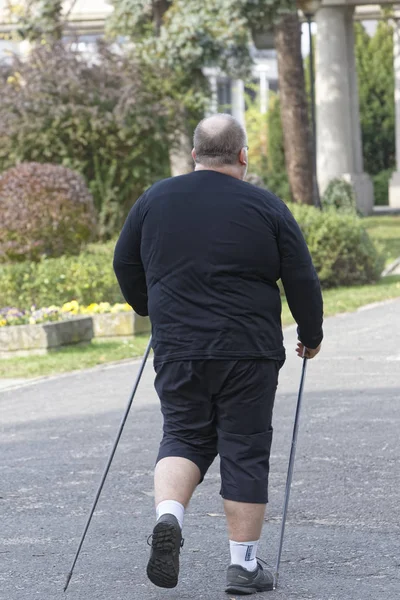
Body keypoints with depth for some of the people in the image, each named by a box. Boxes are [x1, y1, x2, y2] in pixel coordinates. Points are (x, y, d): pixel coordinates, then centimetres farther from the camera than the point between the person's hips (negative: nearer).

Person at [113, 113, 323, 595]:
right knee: (245, 451, 5)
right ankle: (243, 565, 7)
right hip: (248, 353, -2)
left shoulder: (155, 199, 5)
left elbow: (125, 265, 15)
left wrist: (151, 310, 31)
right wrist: (311, 335, 15)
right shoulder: (266, 208, -3)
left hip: (176, 351, 2)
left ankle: (167, 516, -12)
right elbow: (302, 281, 0)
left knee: (184, 436, 15)